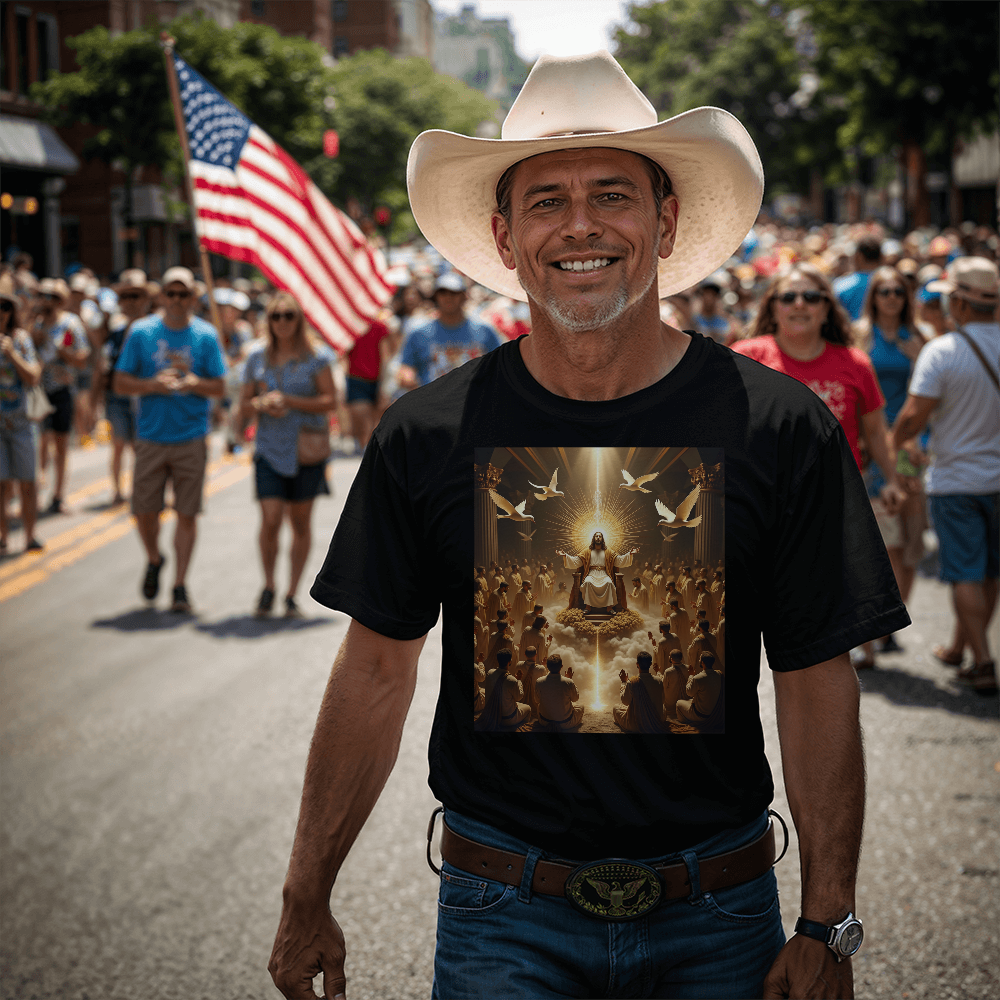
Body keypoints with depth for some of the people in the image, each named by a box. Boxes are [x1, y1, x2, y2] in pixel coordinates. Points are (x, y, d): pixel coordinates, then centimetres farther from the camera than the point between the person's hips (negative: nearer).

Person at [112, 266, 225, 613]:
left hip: (191, 439, -1)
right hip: (151, 438, 1)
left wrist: (192, 382, -16)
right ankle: (154, 560, 31)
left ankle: (180, 585, 7)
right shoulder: (141, 332, 2)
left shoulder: (205, 335, 3)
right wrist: (153, 384, -14)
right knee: (144, 511, 1)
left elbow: (219, 387, 3)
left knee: (187, 514, -1)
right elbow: (120, 383, 2)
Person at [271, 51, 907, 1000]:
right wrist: (306, 902, 6)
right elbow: (376, 674, 3)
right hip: (504, 916, 0)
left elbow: (818, 689, -4)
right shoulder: (425, 437, -4)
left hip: (717, 919, 1)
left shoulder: (783, 431, -7)